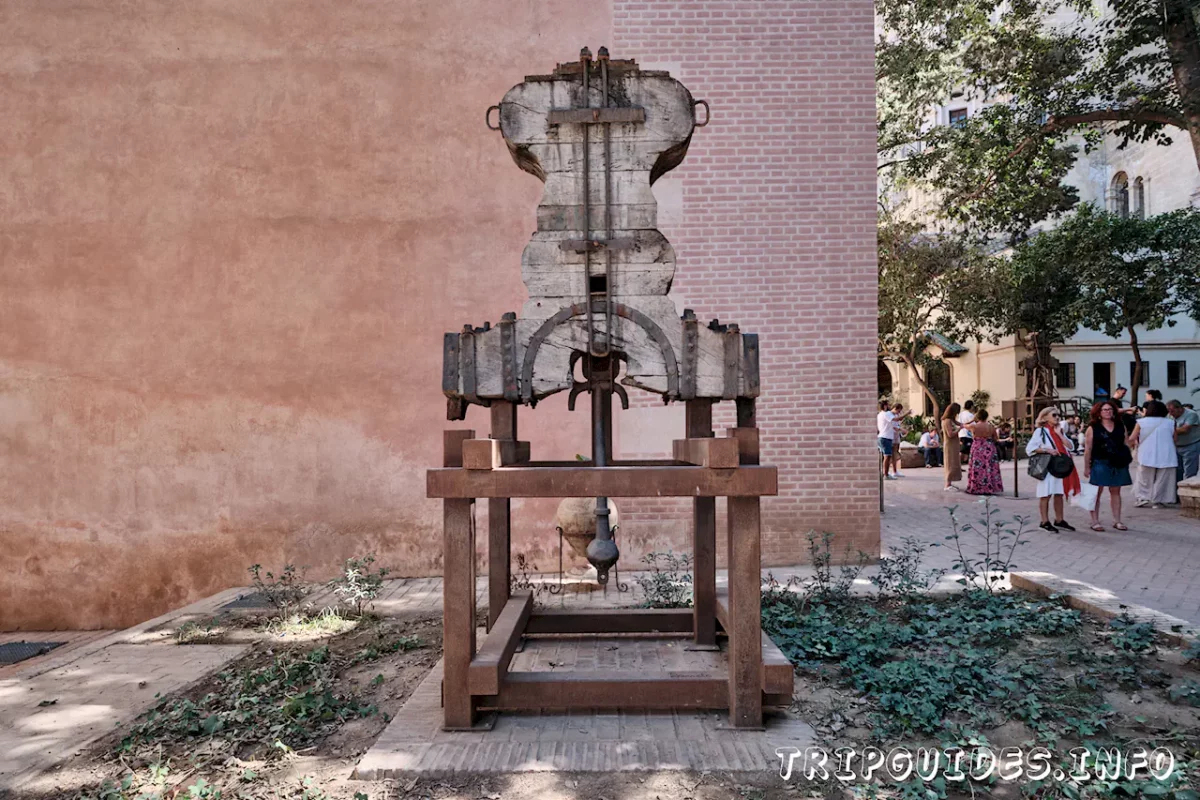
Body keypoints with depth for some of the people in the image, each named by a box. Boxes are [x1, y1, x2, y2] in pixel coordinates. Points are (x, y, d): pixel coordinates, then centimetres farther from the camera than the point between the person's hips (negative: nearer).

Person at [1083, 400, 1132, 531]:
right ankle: (1095, 521, 4)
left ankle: (1117, 520, 19)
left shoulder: (1120, 426, 9)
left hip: (1118, 464, 4)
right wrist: (1086, 467, -6)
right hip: (1100, 464, -4)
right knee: (1097, 492, -1)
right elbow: (1088, 449, -4)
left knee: (1115, 491, 11)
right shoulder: (1093, 428, -3)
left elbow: (1126, 443, 14)